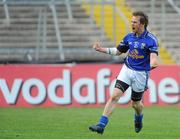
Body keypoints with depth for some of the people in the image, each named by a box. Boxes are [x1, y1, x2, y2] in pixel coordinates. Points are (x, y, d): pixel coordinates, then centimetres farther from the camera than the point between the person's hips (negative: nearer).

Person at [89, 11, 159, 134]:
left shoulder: (151, 39, -14)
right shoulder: (129, 37, 3)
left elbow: (154, 57, -23)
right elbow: (118, 51, 15)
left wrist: (153, 63, -44)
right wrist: (102, 49, 5)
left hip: (141, 73, -4)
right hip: (127, 69, 4)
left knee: (135, 103, 10)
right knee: (115, 96, -11)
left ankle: (139, 118, 46)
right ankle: (101, 125, -15)